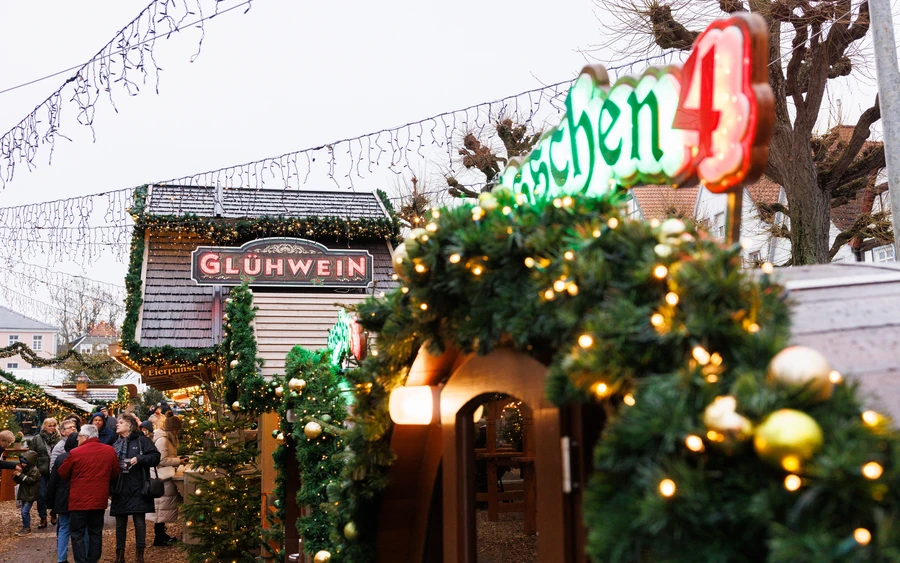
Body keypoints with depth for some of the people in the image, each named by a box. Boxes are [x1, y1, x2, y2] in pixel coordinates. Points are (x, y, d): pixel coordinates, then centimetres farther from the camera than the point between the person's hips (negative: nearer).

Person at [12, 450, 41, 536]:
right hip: (24, 494, 9)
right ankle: (24, 527, 22)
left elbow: (31, 480, -24)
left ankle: (27, 528, -2)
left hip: (30, 495, -9)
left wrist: (21, 475, -24)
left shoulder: (35, 470, -13)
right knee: (24, 511, 12)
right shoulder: (24, 469, 12)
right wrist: (15, 476, -4)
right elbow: (19, 481, 17)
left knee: (25, 511, -11)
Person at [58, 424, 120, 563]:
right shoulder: (110, 451, -1)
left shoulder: (75, 453, -12)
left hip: (79, 500, -4)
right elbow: (115, 474, 11)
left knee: (77, 534, 4)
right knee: (96, 533, 12)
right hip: (99, 499, 4)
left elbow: (62, 474, 1)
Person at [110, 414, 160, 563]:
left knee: (139, 522, -2)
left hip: (138, 488, -5)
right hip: (120, 489, 5)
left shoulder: (142, 440, -2)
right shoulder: (116, 443, 14)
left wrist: (139, 458, -19)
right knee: (120, 522, 8)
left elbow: (155, 457, -7)